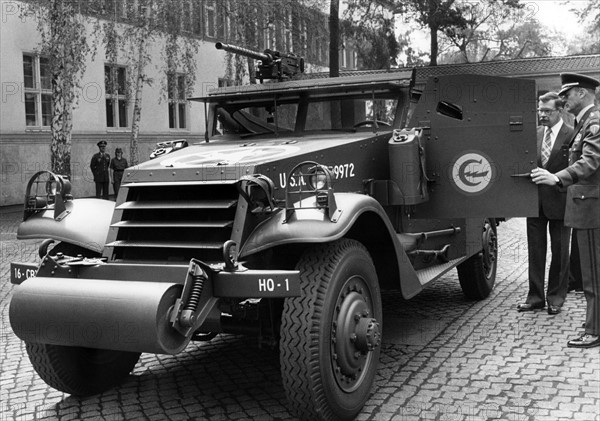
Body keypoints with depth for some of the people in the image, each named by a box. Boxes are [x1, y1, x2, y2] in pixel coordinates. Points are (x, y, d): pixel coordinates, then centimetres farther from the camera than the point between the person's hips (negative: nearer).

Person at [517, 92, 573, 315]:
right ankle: (535, 296, 18)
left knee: (559, 252, 7)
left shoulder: (571, 135, -6)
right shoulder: (535, 134, 8)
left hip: (559, 201, -4)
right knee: (535, 251, 9)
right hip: (535, 200, 4)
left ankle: (556, 298, 19)